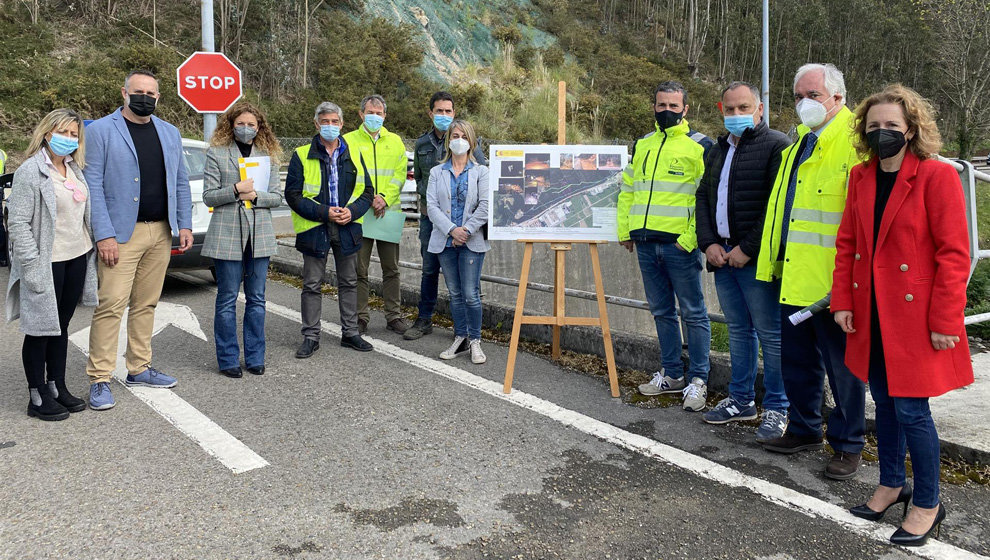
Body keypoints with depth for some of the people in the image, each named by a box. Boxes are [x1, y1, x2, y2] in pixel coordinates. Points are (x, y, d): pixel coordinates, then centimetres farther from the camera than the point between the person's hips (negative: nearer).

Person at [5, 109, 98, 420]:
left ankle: (57, 387, 25)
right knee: (41, 329, 2)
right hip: (47, 263, -7)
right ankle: (38, 398, 11)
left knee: (61, 326, 15)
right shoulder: (30, 171, -11)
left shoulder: (75, 170, 11)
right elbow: (18, 223, -14)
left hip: (77, 258, 7)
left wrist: (92, 248, 12)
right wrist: (31, 266, -17)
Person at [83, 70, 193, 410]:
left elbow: (181, 182, 15)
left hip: (161, 232, 5)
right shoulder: (101, 131, -3)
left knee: (146, 305, 11)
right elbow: (93, 184, -8)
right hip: (121, 233, -5)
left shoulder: (170, 133, 13)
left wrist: (184, 225, 5)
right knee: (111, 305, -8)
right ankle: (99, 380, -1)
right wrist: (104, 235, -15)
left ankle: (139, 369, 22)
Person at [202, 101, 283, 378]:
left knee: (256, 299, 8)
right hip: (227, 234, -3)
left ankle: (255, 357, 18)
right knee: (227, 300, 2)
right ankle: (228, 360, 12)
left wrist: (256, 195, -10)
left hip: (260, 233, 3)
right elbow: (208, 196, -2)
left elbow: (277, 197, 8)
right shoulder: (216, 153, 2)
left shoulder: (268, 155, 10)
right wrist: (236, 189, -16)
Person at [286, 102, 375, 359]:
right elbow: (293, 195, -7)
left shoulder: (353, 154, 8)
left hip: (347, 227, 3)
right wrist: (324, 212, -16)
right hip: (314, 229, -3)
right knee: (312, 285, 3)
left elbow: (367, 190, 9)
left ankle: (350, 333, 23)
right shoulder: (302, 155, -2)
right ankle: (311, 337, 14)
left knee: (349, 282, 11)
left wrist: (352, 211, -10)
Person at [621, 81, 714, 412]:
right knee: (661, 312, 13)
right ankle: (672, 375, 25)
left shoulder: (699, 146, -2)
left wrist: (693, 238, -16)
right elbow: (627, 189, 21)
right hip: (646, 244, 6)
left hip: (681, 244, -6)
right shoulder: (642, 146, 16)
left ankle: (698, 380, 9)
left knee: (692, 313, 1)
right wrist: (625, 230, 13)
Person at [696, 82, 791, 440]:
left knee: (770, 333, -1)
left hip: (755, 260, -8)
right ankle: (741, 400, 27)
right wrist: (708, 243, 3)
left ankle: (777, 408, 9)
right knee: (738, 329, 16)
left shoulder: (776, 146, -8)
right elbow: (703, 198, 18)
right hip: (722, 256, 8)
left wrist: (748, 249, -17)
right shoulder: (718, 151, 18)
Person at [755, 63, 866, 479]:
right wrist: (772, 261, 19)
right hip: (793, 275, 8)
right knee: (796, 360, 17)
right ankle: (804, 430, 33)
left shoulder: (854, 140, -10)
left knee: (842, 364, 5)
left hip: (832, 279, -8)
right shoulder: (800, 140, 16)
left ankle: (847, 445, 20)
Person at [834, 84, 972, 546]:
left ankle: (927, 504, 18)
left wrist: (944, 322, -14)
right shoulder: (861, 177, 7)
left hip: (915, 317, -6)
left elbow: (954, 255, -13)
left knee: (911, 409, -1)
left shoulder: (937, 176, -11)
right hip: (871, 313, 6)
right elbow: (846, 243, 10)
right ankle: (891, 485, 34)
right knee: (884, 402, 16)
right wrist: (842, 300, 4)